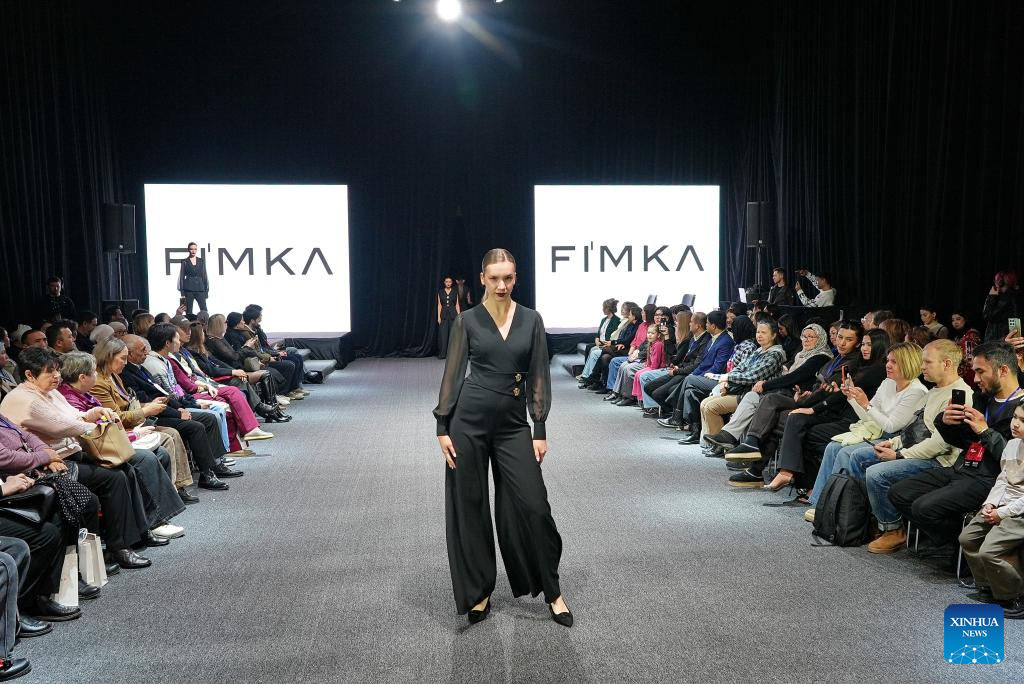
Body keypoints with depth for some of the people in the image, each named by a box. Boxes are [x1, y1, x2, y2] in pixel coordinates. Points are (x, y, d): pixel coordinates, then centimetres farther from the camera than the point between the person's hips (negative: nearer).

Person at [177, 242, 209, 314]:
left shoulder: (201, 261, 9)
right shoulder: (184, 261, 3)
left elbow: (204, 275, 10)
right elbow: (182, 276, 3)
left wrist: (206, 290, 5)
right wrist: (182, 292, -4)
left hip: (200, 288, 1)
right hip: (188, 289, -1)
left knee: (204, 311, -7)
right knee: (188, 311, 0)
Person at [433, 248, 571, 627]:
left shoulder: (531, 320, 4)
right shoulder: (467, 321, 0)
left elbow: (539, 376, 3)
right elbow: (453, 373, 0)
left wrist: (540, 431, -2)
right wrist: (442, 427, -6)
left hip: (514, 424, 1)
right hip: (470, 420, -1)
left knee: (532, 506, -2)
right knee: (469, 506, 5)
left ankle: (552, 591, 16)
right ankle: (478, 591, 21)